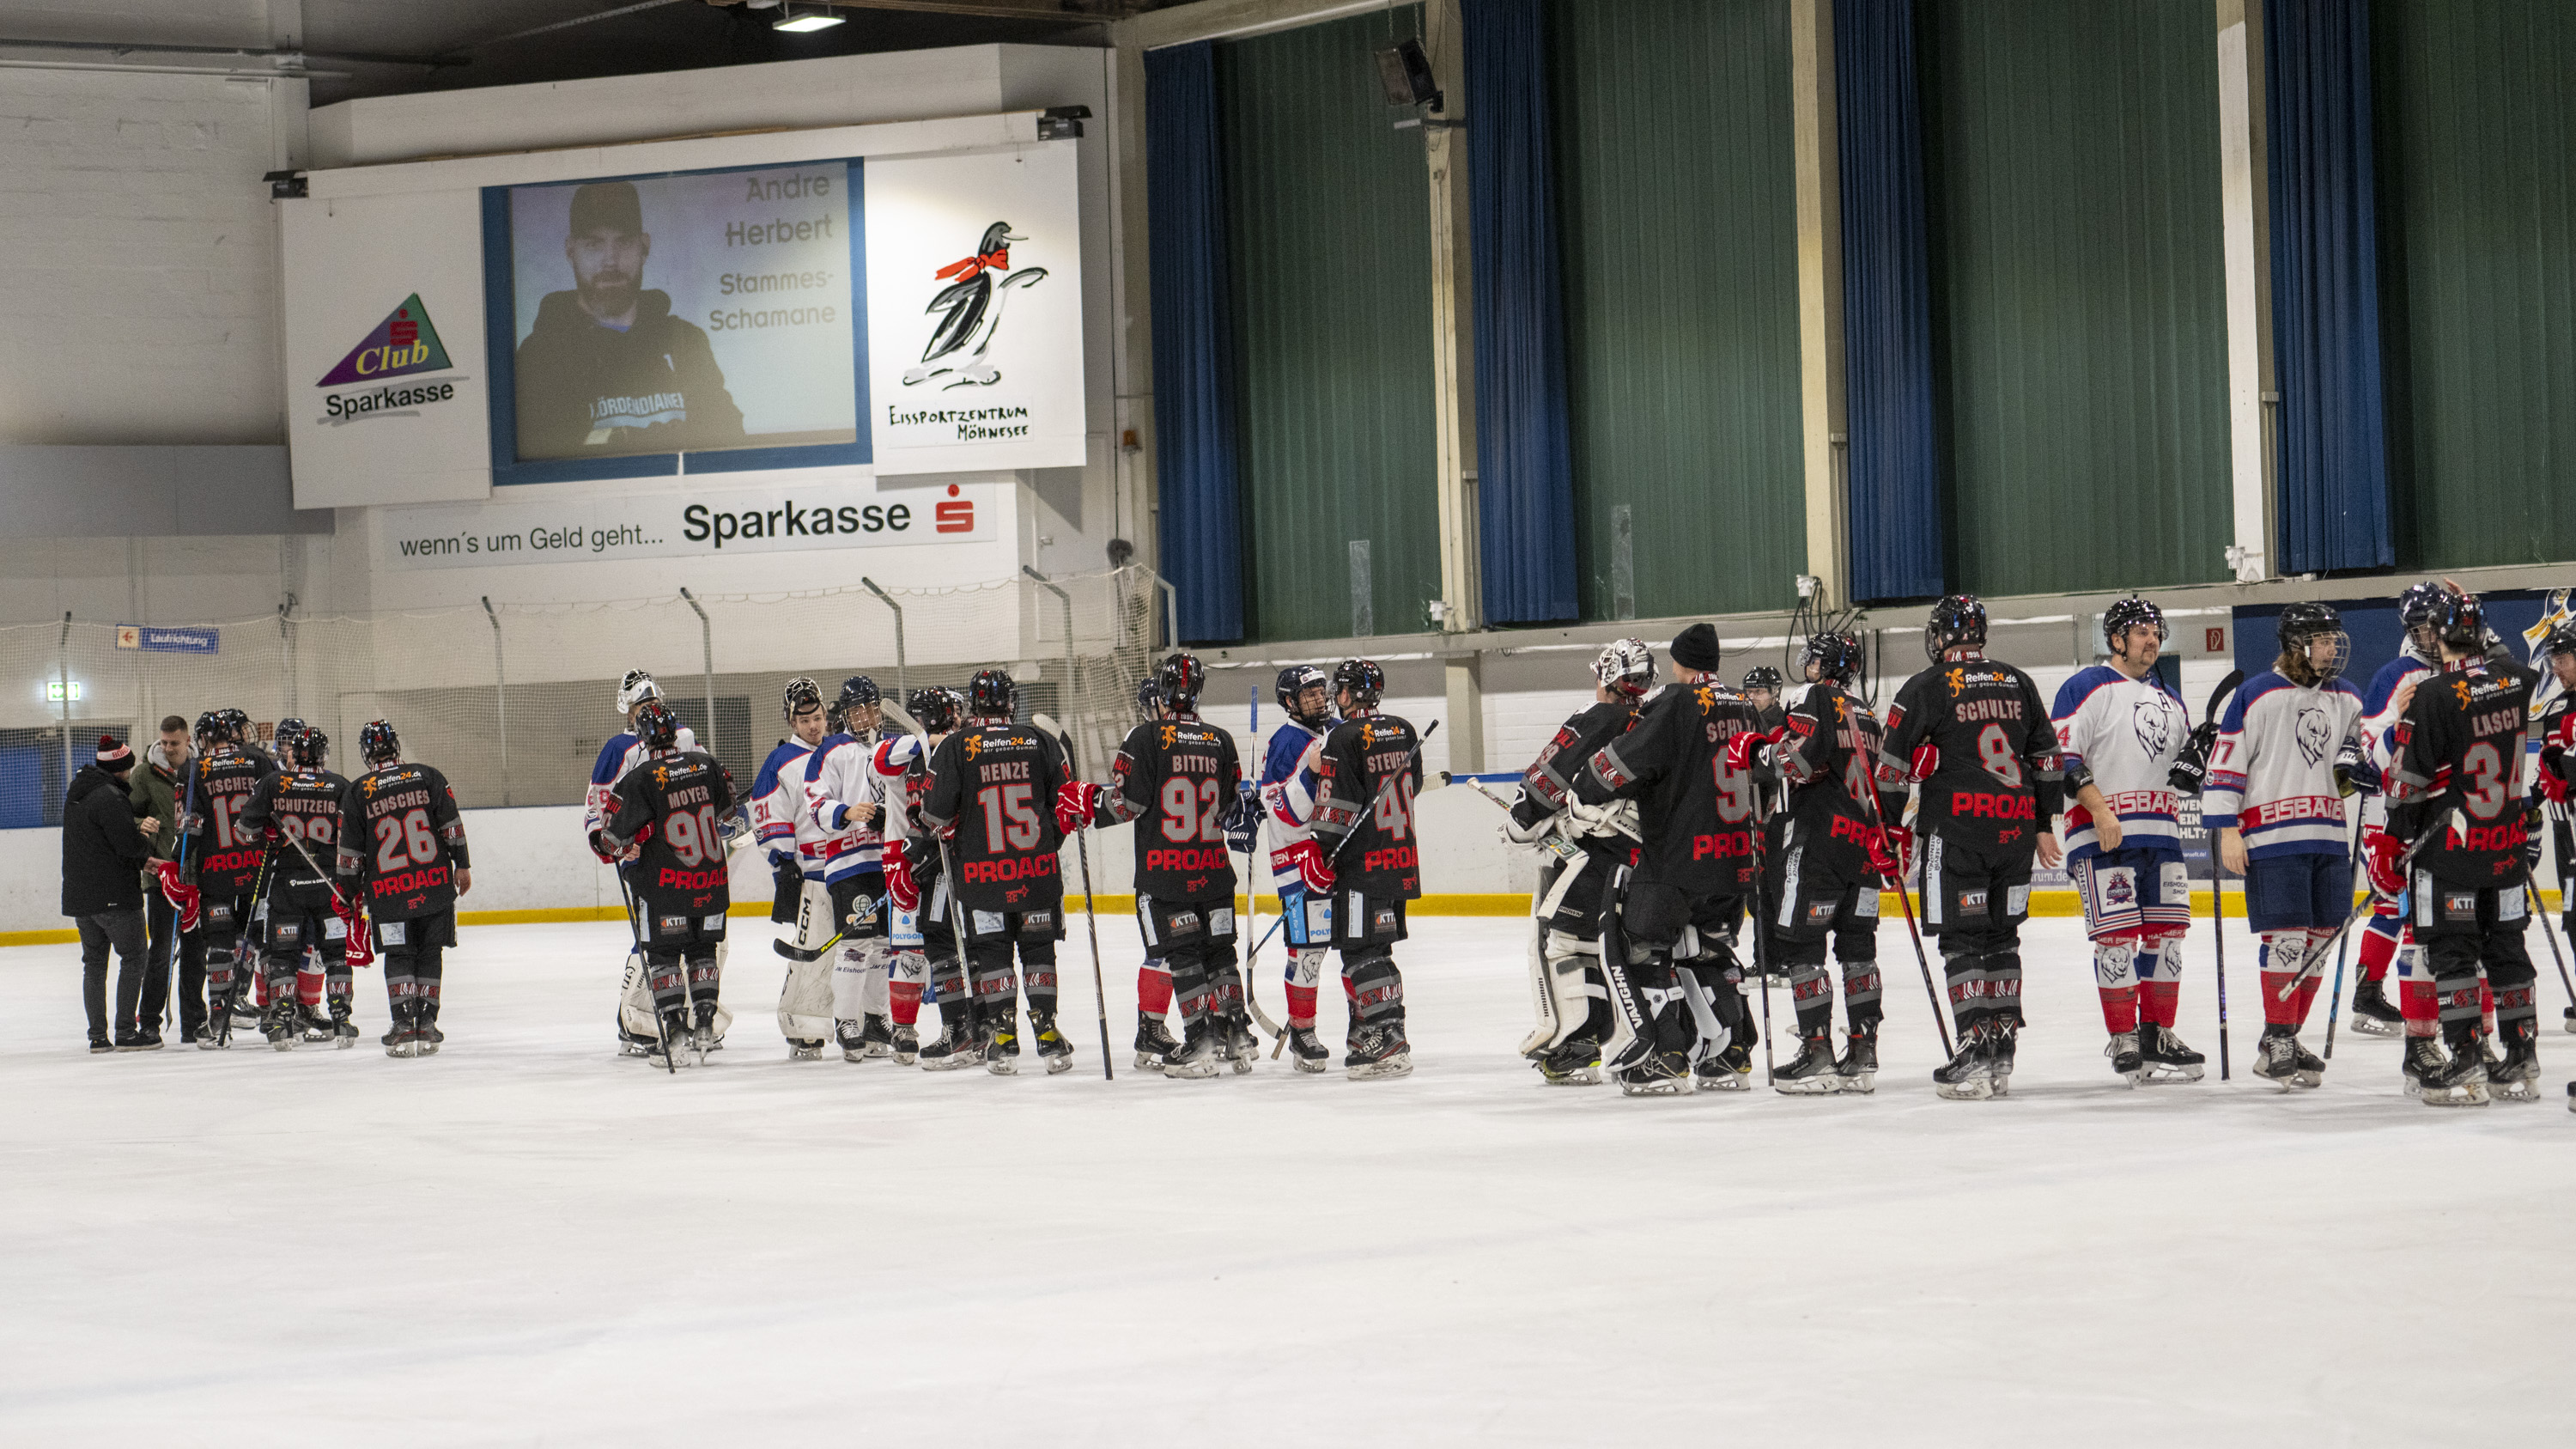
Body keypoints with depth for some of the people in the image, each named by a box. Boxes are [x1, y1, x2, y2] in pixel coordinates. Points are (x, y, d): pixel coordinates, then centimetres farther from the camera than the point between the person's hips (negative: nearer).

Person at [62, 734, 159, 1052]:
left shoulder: (77, 793, 14)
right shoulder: (110, 796, -17)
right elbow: (129, 844, -21)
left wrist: (138, 828, 6)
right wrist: (146, 839, 0)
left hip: (79, 895, 9)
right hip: (115, 895, -9)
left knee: (94, 962, 12)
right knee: (133, 958, 0)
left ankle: (98, 1035, 11)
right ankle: (126, 1032, -4)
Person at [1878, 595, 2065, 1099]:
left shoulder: (1926, 689, -3)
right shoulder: (2019, 685, 13)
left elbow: (1892, 766, -4)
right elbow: (2047, 758, 16)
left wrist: (1890, 831, 6)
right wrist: (2045, 825, 23)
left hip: (1957, 830, -5)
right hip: (2016, 828, 5)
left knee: (1963, 939, -3)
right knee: (2002, 936, 12)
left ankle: (1976, 1053, -11)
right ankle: (2001, 1054, 12)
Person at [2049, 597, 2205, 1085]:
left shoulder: (2168, 700, 20)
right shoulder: (2087, 688, -4)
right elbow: (2061, 755, -11)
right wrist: (2098, 808, -20)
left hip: (2161, 833, 7)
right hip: (2102, 836, -7)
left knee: (2166, 932, 6)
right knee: (2117, 935, -8)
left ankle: (2157, 1035, 16)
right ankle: (2124, 1042, -2)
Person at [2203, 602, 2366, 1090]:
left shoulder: (2346, 697, 13)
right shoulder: (2256, 695, -5)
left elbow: (2358, 737, 29)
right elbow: (2226, 762, -5)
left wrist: (2351, 763, 4)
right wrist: (2227, 830, -10)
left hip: (2327, 836, 6)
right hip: (2272, 837, -6)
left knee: (2318, 939, 7)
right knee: (2287, 938, -10)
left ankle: (2288, 1039, 18)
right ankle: (2275, 1046, -4)